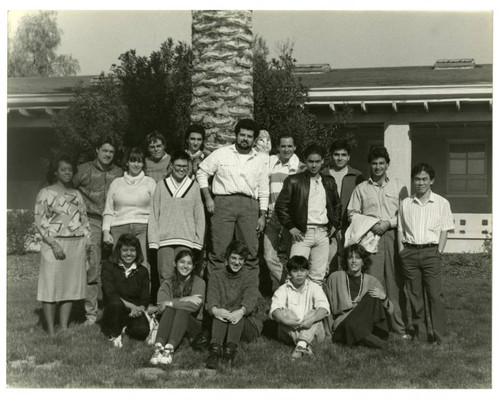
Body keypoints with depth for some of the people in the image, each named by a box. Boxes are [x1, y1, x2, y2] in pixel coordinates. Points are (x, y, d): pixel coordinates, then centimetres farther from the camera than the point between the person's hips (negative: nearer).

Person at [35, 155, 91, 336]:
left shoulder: (76, 194, 16)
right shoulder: (45, 193, 0)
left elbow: (84, 218, 18)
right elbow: (40, 221, -5)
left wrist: (87, 240, 4)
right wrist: (53, 243, -14)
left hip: (77, 245, 5)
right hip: (55, 244, -5)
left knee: (71, 286, 5)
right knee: (51, 287, -5)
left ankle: (64, 328, 13)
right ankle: (51, 331, -1)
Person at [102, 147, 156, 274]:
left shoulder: (150, 182, 13)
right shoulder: (116, 183, 17)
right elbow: (108, 211, 16)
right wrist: (106, 231, 4)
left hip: (143, 228, -1)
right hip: (119, 228, 1)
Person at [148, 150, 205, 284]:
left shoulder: (193, 186, 9)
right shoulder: (161, 185, 9)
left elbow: (199, 216, 11)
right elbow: (154, 214, 9)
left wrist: (198, 241, 4)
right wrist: (153, 240, 2)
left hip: (186, 240, 0)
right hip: (164, 239, 0)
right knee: (165, 276, -5)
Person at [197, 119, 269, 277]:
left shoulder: (259, 160, 15)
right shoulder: (221, 154, 8)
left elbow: (264, 191, 17)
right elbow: (202, 173, 11)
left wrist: (262, 215, 9)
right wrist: (208, 198, 1)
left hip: (249, 205, 2)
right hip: (224, 203, -2)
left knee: (251, 251, -1)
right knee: (219, 249, -7)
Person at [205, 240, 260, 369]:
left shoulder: (251, 278, 10)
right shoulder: (216, 276, 14)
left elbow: (250, 299, -11)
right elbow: (211, 297, -6)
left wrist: (241, 311, -35)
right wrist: (215, 310, -31)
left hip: (246, 326, 0)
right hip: (218, 325, 1)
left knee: (237, 310, -31)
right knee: (220, 312, -31)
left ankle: (230, 349, -51)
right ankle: (215, 348, -52)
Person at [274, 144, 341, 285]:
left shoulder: (329, 182, 14)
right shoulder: (294, 181, 1)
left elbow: (337, 205, 26)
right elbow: (280, 205, -1)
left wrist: (334, 225, 14)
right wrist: (290, 227, -6)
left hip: (323, 234, 4)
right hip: (302, 233, -4)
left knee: (318, 276, 4)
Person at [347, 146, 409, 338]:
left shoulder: (398, 187, 12)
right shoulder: (361, 189, 14)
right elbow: (352, 212, 10)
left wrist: (388, 223, -7)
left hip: (393, 234, 0)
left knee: (395, 281, -3)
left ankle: (399, 325, 1)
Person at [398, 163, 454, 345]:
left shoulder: (441, 203, 4)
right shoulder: (405, 204, 11)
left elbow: (444, 230, 3)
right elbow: (400, 230, 12)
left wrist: (439, 252, -6)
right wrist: (402, 251, 2)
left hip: (431, 251, -2)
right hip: (410, 252, 2)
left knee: (435, 294, -7)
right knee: (414, 295, 4)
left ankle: (439, 335, -3)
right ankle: (420, 333, 12)